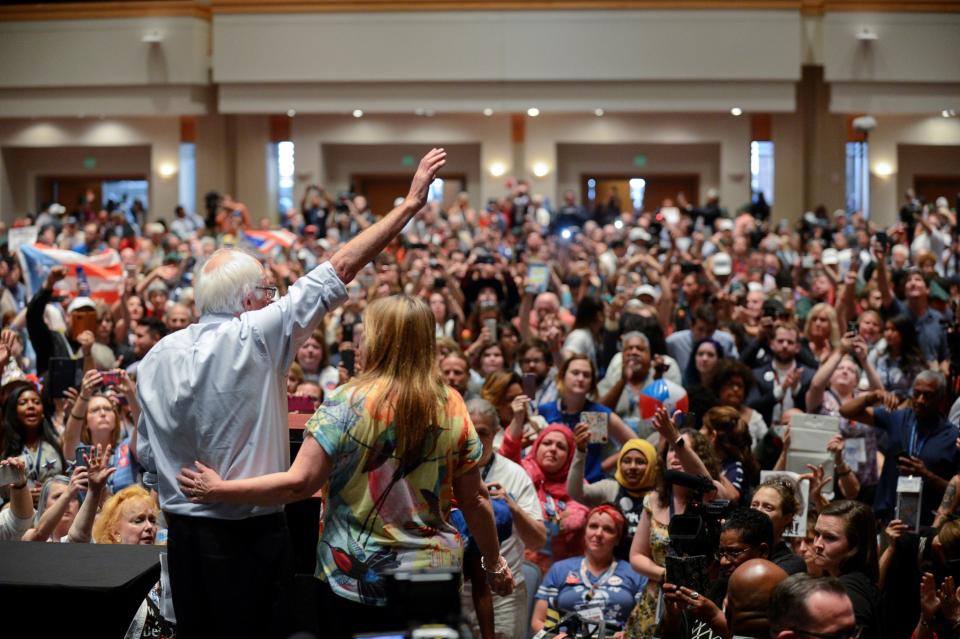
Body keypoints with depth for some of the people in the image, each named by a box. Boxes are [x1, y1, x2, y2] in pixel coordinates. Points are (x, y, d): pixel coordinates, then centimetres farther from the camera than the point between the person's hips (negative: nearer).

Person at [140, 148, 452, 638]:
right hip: (248, 531, -6)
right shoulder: (253, 339, -15)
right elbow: (340, 269, -15)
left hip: (182, 529, 6)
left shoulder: (157, 356, 2)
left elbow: (146, 454, 7)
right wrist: (410, 203, -12)